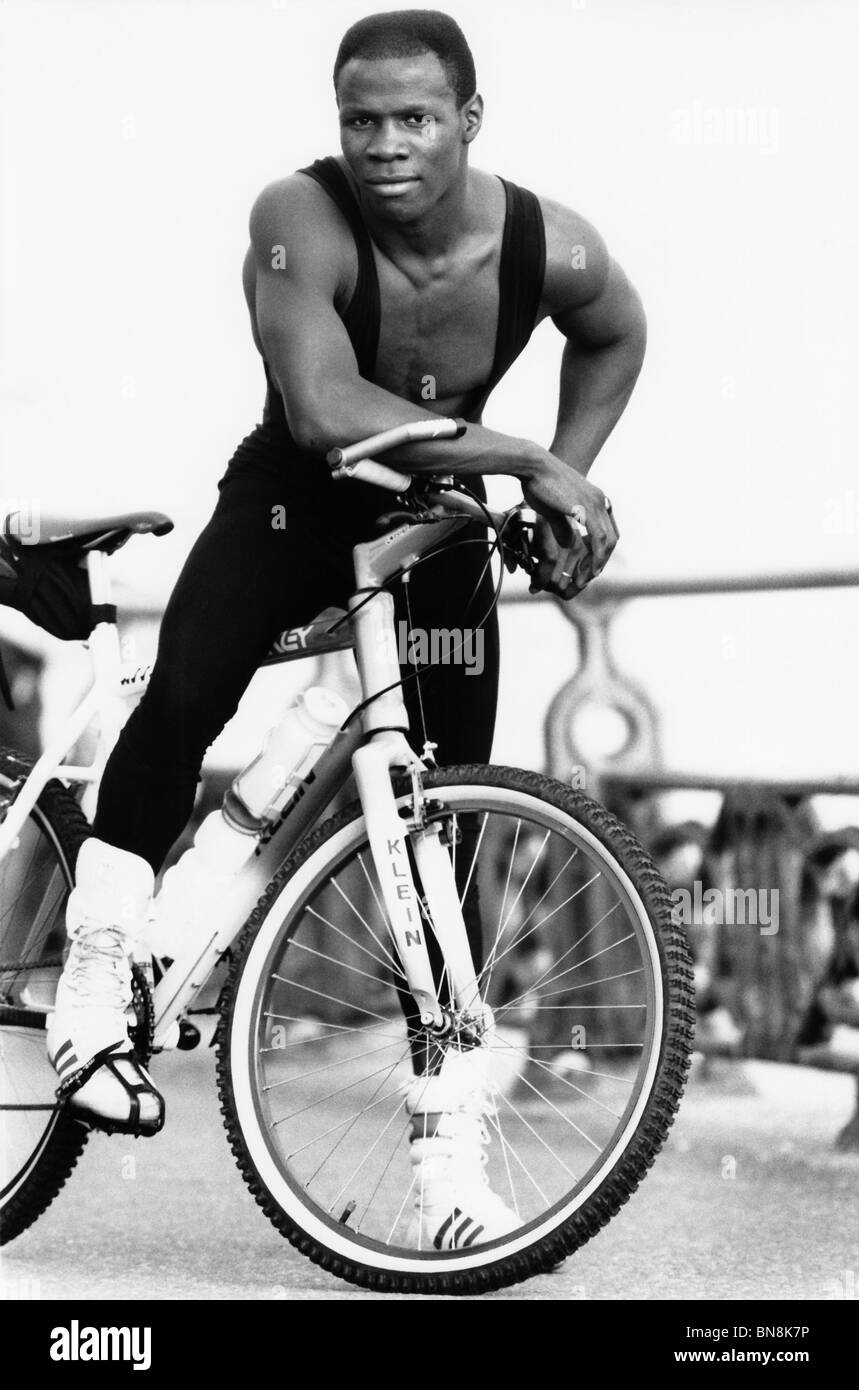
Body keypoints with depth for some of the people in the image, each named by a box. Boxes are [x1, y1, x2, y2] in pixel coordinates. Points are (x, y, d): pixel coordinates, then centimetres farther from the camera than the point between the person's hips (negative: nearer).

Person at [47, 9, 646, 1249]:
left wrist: (566, 484, -7)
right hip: (293, 500, -2)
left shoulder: (551, 247, -19)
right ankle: (93, 996, -16)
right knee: (181, 702, -30)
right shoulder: (301, 221, -29)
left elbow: (615, 336, 5)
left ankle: (452, 1156, 8)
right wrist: (527, 462, -39)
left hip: (438, 522, 2)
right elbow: (323, 409, -41)